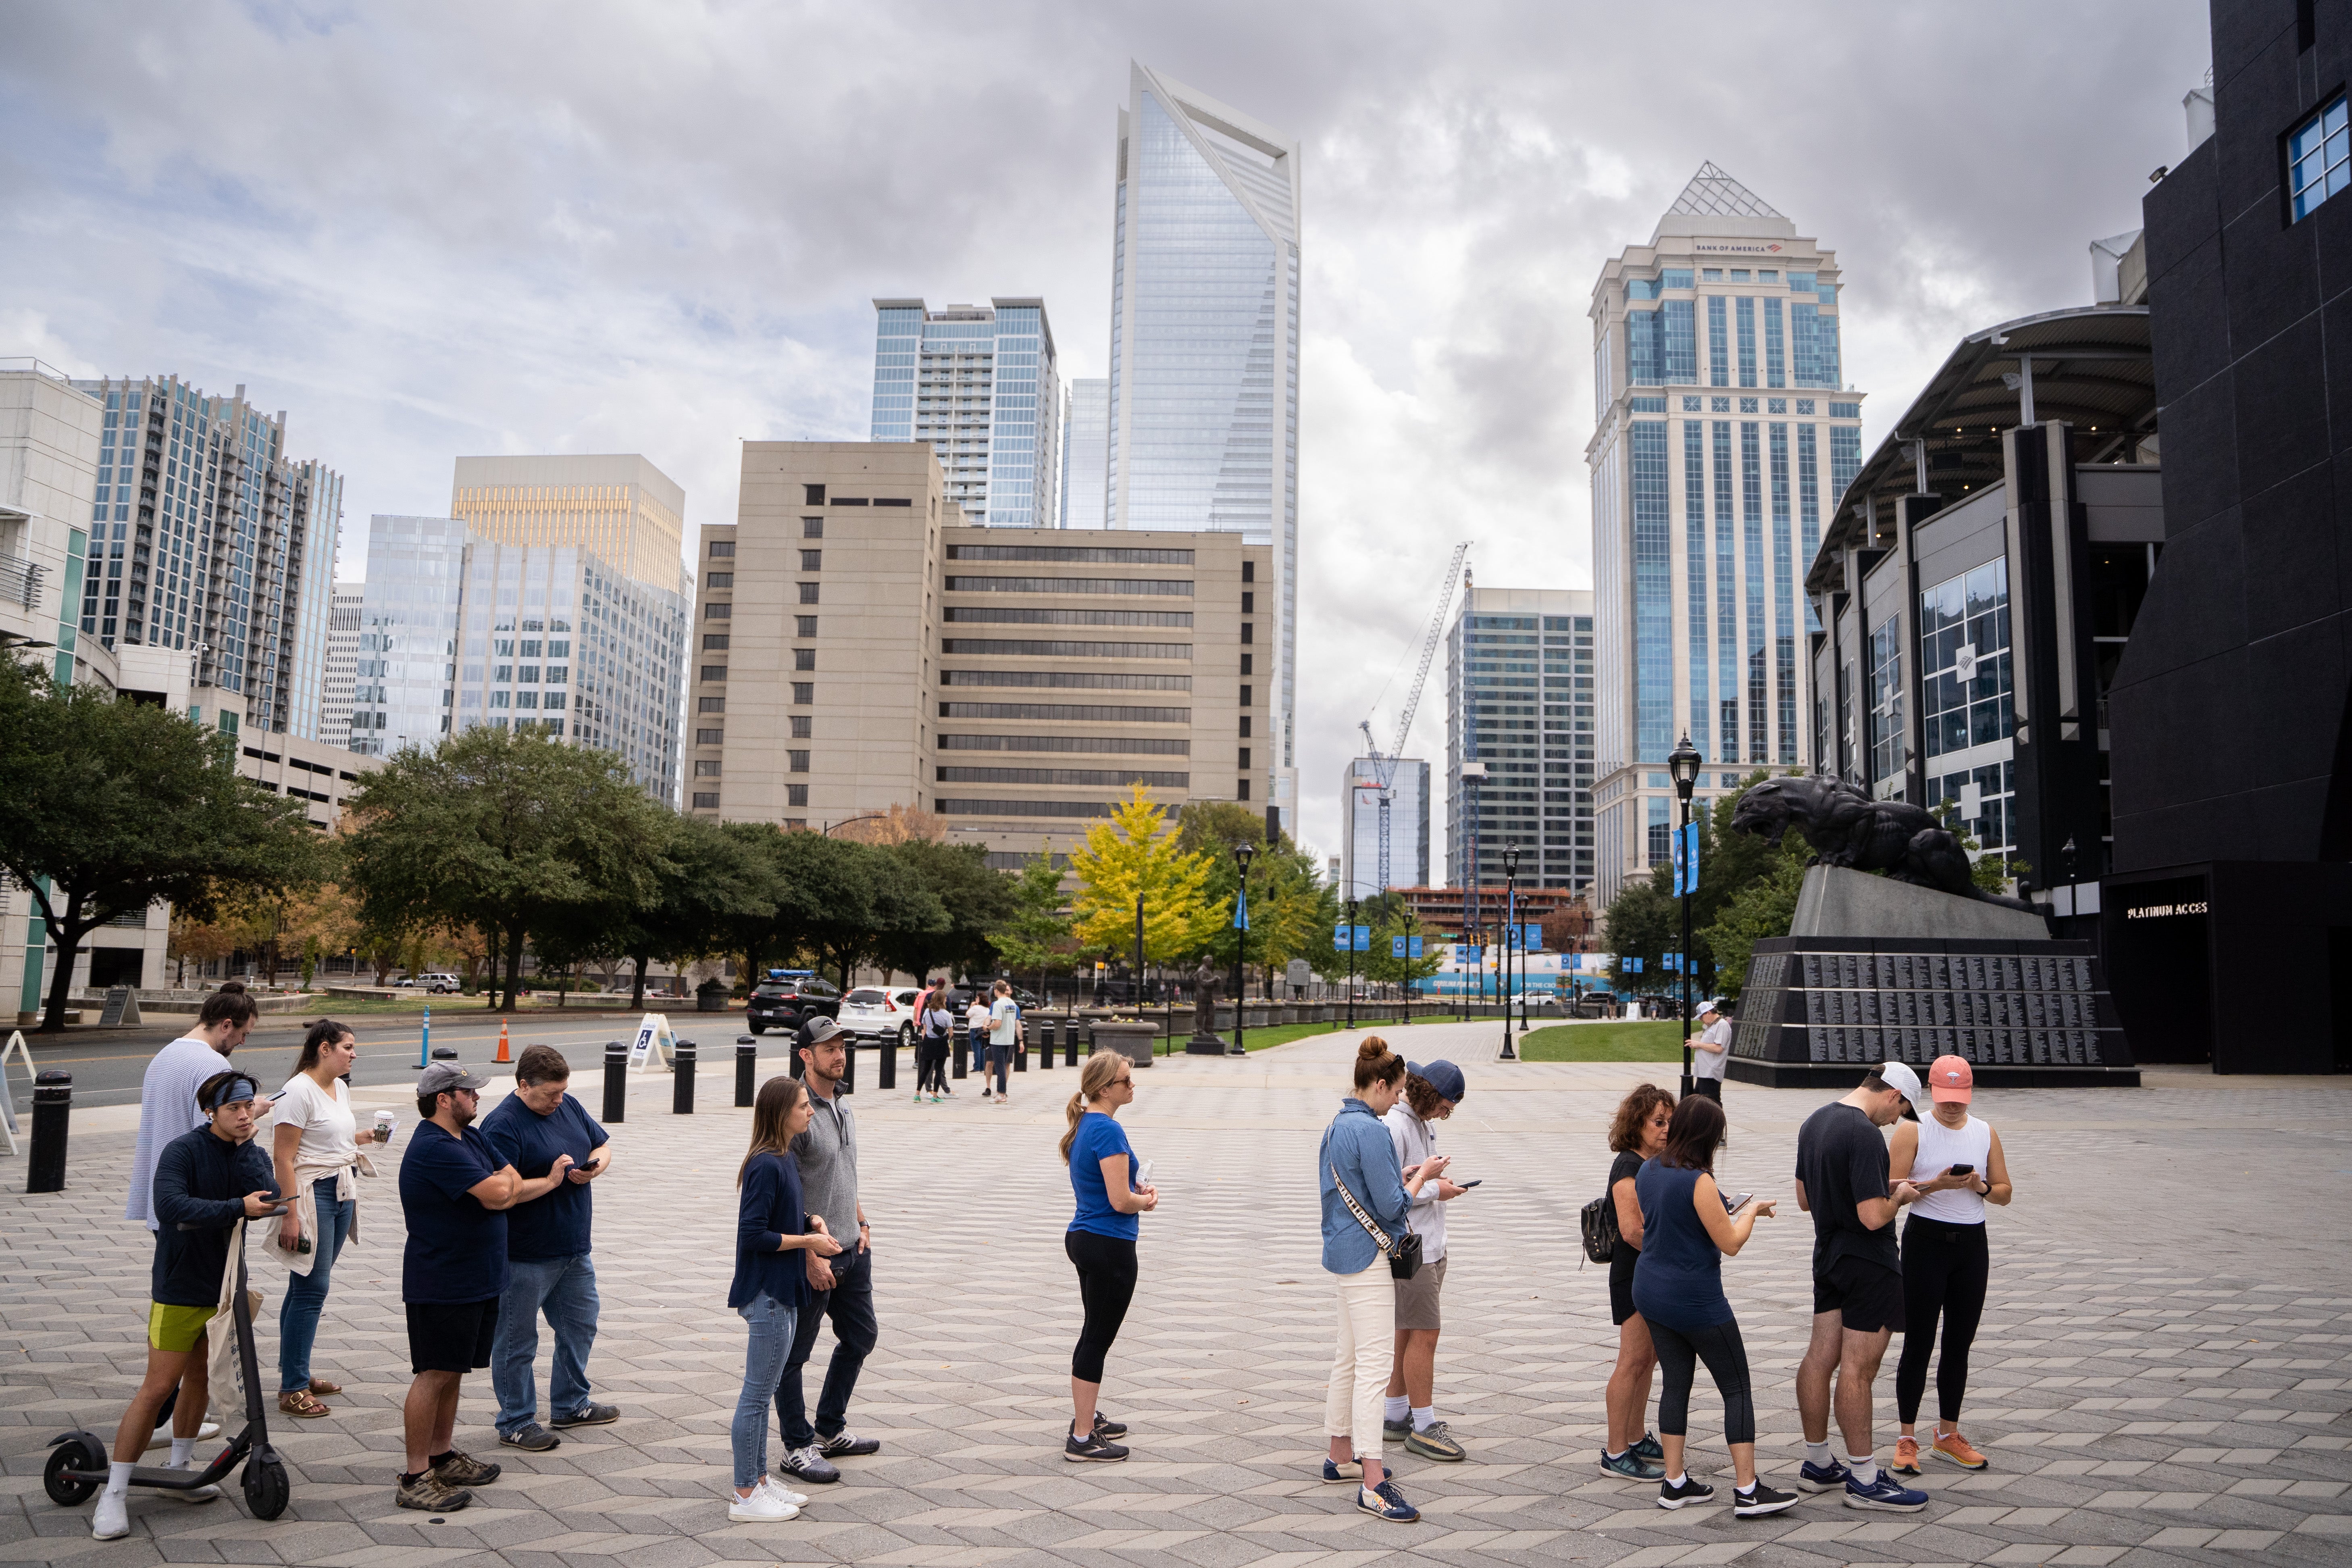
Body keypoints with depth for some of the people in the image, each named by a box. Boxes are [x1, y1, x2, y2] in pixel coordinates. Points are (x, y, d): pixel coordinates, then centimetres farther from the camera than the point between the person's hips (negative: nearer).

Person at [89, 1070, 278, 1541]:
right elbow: (170, 1206, -32)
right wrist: (237, 1208, -33)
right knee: (158, 1387, -6)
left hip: (226, 1285, 6)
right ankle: (113, 1494, 5)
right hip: (181, 1286, -6)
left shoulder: (251, 1154, 2)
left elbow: (268, 1198, -11)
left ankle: (180, 1470, 34)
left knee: (200, 1379, 18)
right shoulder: (182, 1151, -16)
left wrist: (245, 1145, -15)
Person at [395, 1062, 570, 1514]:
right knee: (435, 1374, -4)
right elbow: (498, 1193, -25)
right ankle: (415, 1478, 3)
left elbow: (510, 1190, 11)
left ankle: (442, 1456, 27)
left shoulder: (471, 1138, 11)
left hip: (477, 1280, 9)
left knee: (453, 1371, 16)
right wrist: (502, 1177, -5)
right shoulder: (434, 1149, -20)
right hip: (441, 1285, -9)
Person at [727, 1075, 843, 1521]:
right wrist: (808, 1241, -16)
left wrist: (812, 1221, 2)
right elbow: (754, 1235, -23)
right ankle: (746, 1496, 11)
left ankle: (759, 1479, 29)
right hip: (767, 1294, -10)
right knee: (758, 1393, 1)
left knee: (762, 1392, 18)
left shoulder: (787, 1160, 8)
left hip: (783, 1290, 10)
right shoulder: (765, 1166, -21)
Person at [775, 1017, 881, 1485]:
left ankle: (830, 1430, 33)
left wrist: (862, 1222, 14)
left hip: (852, 1249, 9)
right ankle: (797, 1447, 19)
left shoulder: (842, 1104, 8)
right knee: (793, 1353, 5)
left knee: (861, 1336, 19)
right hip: (812, 1256, -9)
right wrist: (811, 1256, -20)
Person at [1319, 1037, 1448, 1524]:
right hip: (1366, 1258, -10)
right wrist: (1421, 1176, -3)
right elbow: (1391, 1206, -18)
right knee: (1374, 1365, -10)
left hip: (1344, 1253, 10)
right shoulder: (1371, 1131, -19)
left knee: (1349, 1358, 18)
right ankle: (1372, 1483, -10)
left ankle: (1341, 1456, 28)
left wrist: (1404, 1177, 14)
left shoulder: (1337, 1126, 11)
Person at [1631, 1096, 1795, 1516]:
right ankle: (1748, 1490, 5)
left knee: (1676, 1382, 14)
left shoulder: (1647, 1171, 3)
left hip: (1650, 1292, 8)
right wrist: (1752, 1210, 3)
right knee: (1737, 1388, 4)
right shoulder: (1699, 1181, -21)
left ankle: (1674, 1482, 17)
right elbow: (1731, 1243, -16)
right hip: (1696, 1300, -8)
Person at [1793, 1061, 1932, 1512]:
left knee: (1820, 1358, 12)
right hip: (1869, 1265, -9)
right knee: (1857, 1369, -1)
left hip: (1828, 1255, 9)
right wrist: (1899, 1196, -5)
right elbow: (1873, 1217, -26)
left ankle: (1817, 1464, 23)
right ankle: (1864, 1479, 9)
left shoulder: (1814, 1123, 8)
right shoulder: (1865, 1135, -22)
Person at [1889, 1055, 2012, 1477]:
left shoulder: (1986, 1133, 8)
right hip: (1925, 1241, -4)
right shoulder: (1912, 1131, -5)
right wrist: (1936, 1184, -24)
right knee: (1918, 1343, -1)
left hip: (1972, 1244, 4)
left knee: (1960, 1343, 11)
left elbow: (2005, 1192, 9)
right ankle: (1907, 1438, 9)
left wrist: (1982, 1187, -11)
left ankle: (1948, 1435, 25)